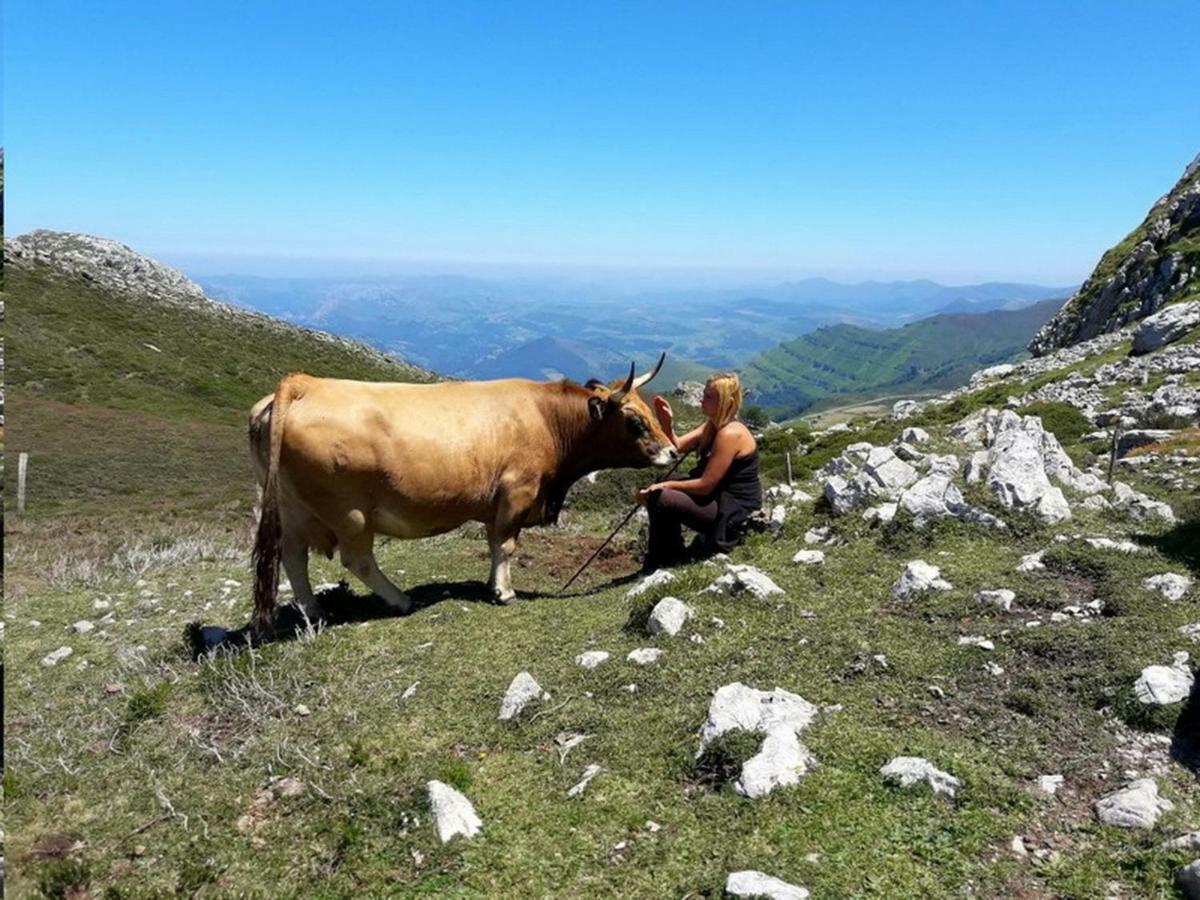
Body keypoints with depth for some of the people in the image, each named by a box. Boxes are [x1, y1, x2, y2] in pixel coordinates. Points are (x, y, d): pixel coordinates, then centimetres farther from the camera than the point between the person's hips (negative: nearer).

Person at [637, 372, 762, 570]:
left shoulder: (730, 434, -22)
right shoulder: (712, 427, 8)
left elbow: (706, 485, -23)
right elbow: (677, 447, 1)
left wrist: (666, 485, -14)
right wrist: (667, 425, -17)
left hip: (735, 514, -11)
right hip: (720, 500, 11)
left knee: (660, 499, -22)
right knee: (656, 492, 15)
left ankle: (674, 561, 1)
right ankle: (655, 564, 23)